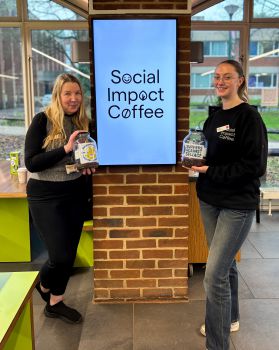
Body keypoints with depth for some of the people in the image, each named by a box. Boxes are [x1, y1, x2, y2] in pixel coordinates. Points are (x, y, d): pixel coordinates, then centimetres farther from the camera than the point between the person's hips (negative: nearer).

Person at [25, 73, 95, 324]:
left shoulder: (83, 122, 4)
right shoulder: (43, 120, -11)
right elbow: (31, 162, -16)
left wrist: (88, 167, -7)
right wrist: (65, 148, -25)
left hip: (75, 194, 5)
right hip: (46, 196, -5)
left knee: (69, 253, 11)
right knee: (60, 255, -4)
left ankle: (55, 303, 32)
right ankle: (43, 286, 31)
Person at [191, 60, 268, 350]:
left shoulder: (249, 117, -12)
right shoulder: (213, 118, 11)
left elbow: (255, 166, -18)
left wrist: (210, 171, -19)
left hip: (237, 205, -7)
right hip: (209, 200, 7)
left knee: (214, 274, -10)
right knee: (225, 263, 20)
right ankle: (230, 319, 41)